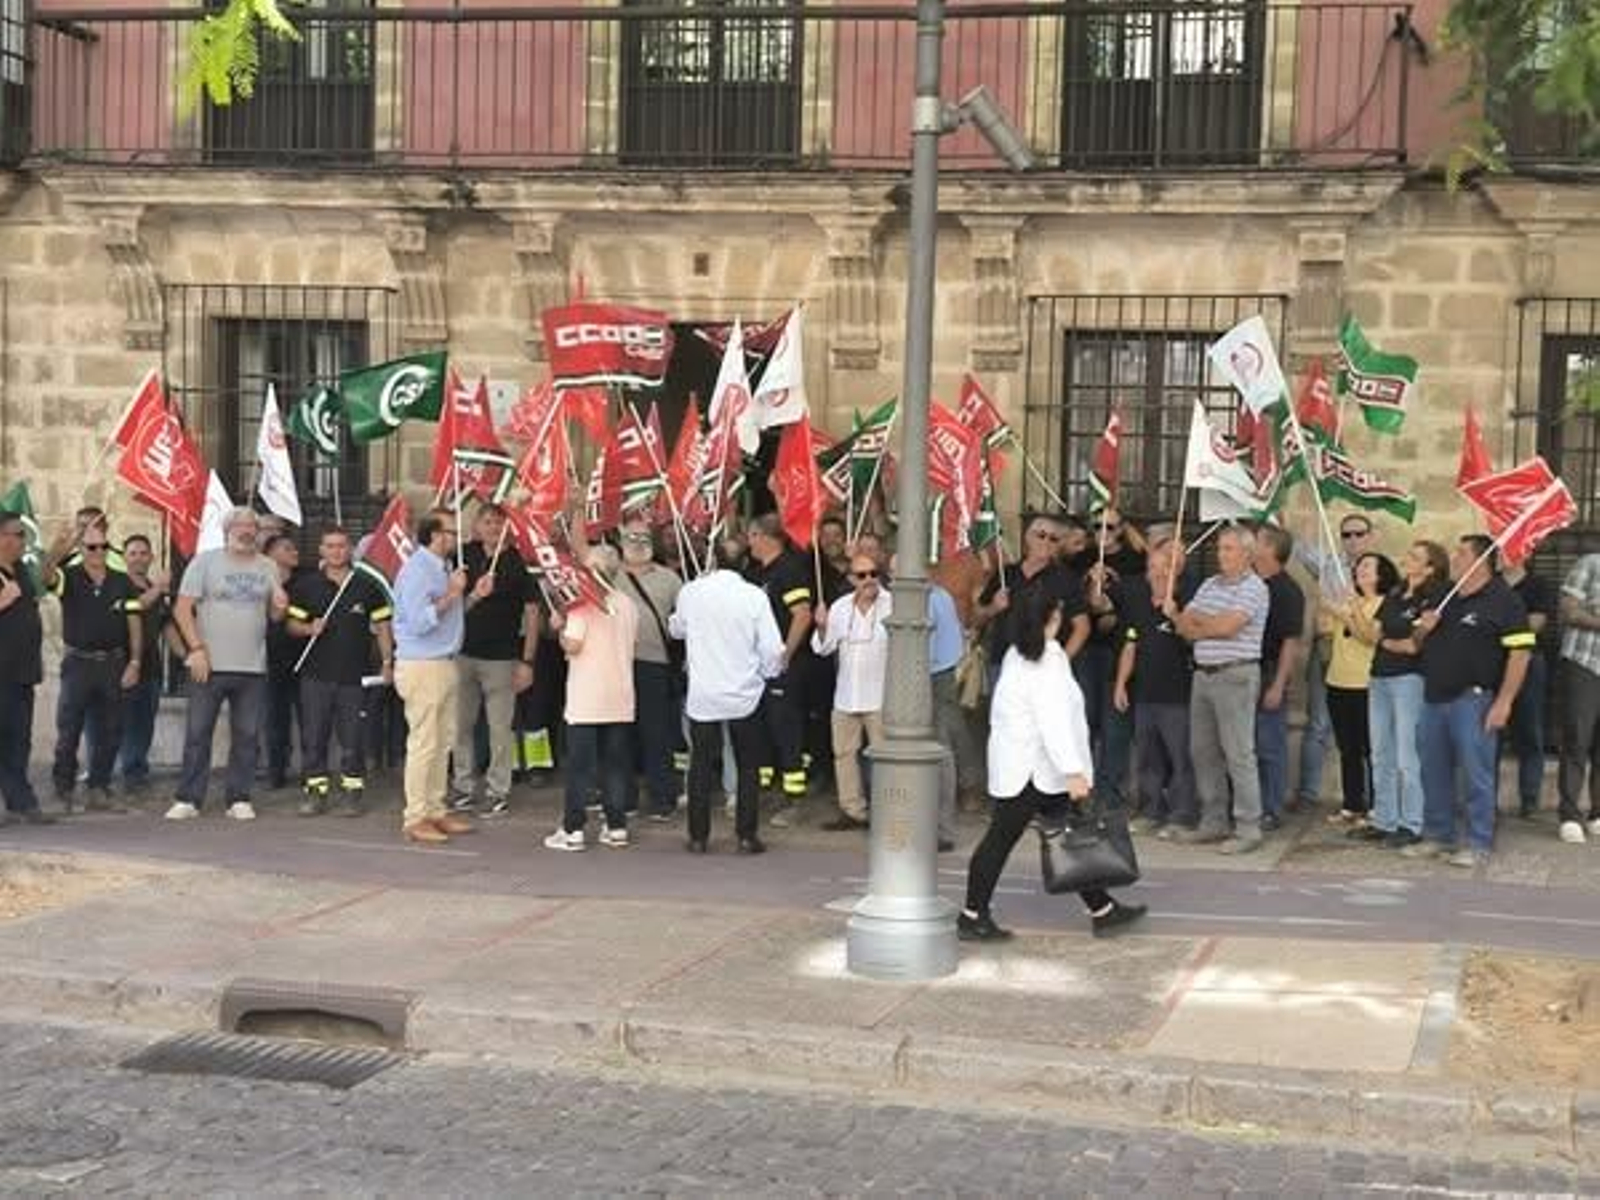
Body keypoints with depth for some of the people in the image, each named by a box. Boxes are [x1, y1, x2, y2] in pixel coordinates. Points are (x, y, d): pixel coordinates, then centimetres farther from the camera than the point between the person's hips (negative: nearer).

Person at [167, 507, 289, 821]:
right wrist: (196, 648, -12)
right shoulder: (204, 562, 2)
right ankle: (188, 799, 5)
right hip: (208, 665, -3)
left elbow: (274, 616, 17)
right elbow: (182, 609, -3)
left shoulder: (267, 567, 13)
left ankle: (239, 799, 12)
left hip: (253, 667, 3)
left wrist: (280, 607, -7)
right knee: (197, 733, -1)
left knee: (247, 736, 4)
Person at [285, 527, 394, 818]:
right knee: (313, 737, 2)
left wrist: (387, 662, 0)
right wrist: (308, 629, -12)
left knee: (353, 738, 1)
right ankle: (315, 790, 9)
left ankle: (353, 791, 9)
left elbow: (382, 627, 7)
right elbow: (293, 624, 9)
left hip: (355, 674, -1)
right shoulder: (306, 585, 7)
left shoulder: (367, 586, 5)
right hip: (316, 674, 1)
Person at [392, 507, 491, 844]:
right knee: (423, 743, -7)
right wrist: (451, 594, -18)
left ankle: (435, 810, 20)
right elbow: (420, 621, -23)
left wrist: (474, 596, 7)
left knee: (443, 741, 13)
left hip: (444, 663, 10)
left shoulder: (444, 566, 14)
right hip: (421, 666, -10)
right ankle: (415, 818, -2)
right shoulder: (416, 569, -15)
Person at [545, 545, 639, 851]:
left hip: (586, 699, -5)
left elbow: (573, 645, -17)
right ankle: (617, 826, 10)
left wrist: (559, 628, 0)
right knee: (616, 764, 10)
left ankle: (573, 829, 0)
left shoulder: (584, 602, -11)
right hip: (620, 699, 5)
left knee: (580, 765, -1)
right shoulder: (628, 604, 7)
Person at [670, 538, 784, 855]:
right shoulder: (754, 596, -8)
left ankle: (698, 837, 10)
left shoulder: (690, 592, -3)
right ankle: (747, 836, 7)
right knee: (748, 767, 9)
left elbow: (677, 629, 16)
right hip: (744, 694, -1)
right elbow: (772, 648, -7)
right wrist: (771, 670, 13)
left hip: (702, 695, 1)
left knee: (701, 766, 9)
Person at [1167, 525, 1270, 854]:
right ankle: (1212, 823, 19)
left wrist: (1195, 620, 0)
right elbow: (1186, 628, 12)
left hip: (1236, 675, -8)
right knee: (1203, 751, 10)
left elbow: (1227, 626, -17)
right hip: (1203, 675, 8)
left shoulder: (1254, 588, -7)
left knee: (1239, 753, -8)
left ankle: (1248, 829, -4)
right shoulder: (1209, 585, 16)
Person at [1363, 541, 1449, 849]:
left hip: (1409, 679, -8)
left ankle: (1411, 825, 1)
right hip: (1379, 677, 8)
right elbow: (1374, 633, 13)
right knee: (1381, 757, 11)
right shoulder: (1394, 595, 15)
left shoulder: (1433, 599, -9)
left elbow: (1417, 644, -14)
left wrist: (1388, 641, 1)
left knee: (1407, 758, -5)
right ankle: (1383, 820, 18)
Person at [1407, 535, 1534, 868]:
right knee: (1434, 773, 13)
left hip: (1472, 700, -8)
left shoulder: (1502, 601, -9)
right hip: (1434, 697, 8)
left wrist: (1504, 701, -19)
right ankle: (1438, 836, 24)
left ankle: (1479, 844, 5)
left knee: (1476, 774, -3)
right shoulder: (1443, 598, 16)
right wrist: (1423, 629, 1)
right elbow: (1422, 646, 25)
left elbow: (1520, 653, -14)